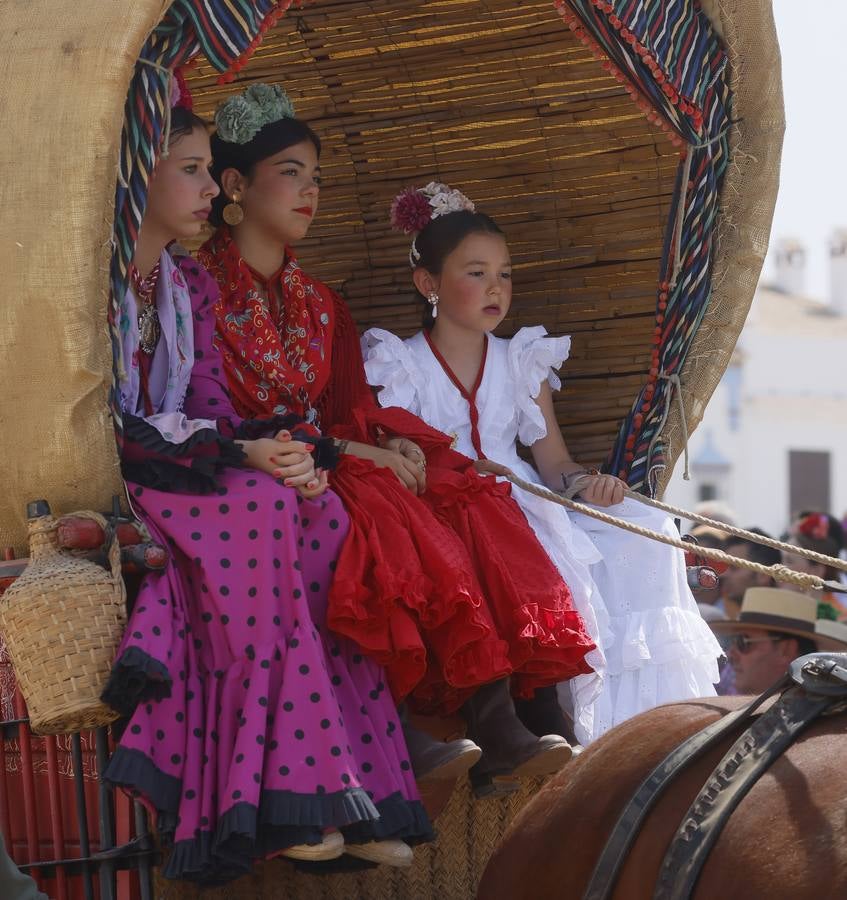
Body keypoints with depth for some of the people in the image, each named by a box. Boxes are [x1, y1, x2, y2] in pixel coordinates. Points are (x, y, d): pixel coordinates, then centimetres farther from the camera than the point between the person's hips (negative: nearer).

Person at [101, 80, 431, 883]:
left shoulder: (192, 285, 17)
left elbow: (211, 407, 11)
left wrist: (278, 454, -11)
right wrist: (238, 453, -22)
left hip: (189, 477, 7)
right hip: (105, 483, -7)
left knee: (322, 516, -17)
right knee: (261, 512, -30)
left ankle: (341, 793, -23)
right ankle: (276, 795, -30)